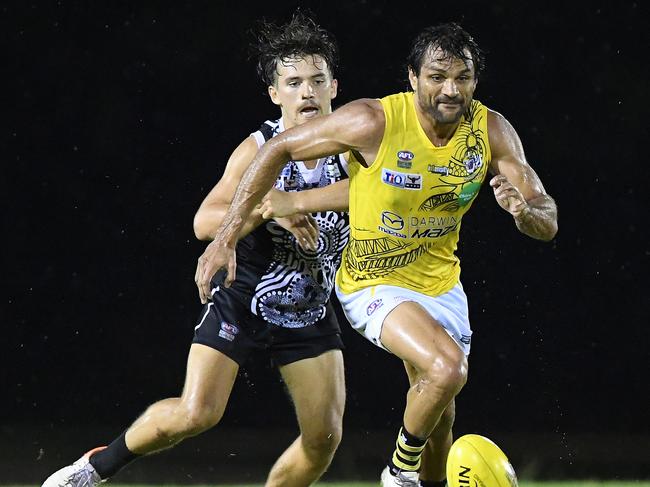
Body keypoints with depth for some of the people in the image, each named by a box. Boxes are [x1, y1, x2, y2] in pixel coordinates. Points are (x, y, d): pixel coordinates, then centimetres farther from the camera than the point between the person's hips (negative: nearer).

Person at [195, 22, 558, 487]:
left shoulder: (492, 131, -13)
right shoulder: (375, 122, -25)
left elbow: (548, 223, -10)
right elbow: (279, 149, -14)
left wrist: (524, 210, -35)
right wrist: (226, 237, -15)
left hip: (441, 282, 5)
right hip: (374, 283, -5)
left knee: (439, 415, 14)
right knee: (447, 368, -28)